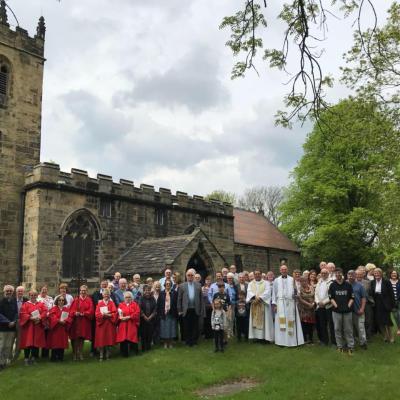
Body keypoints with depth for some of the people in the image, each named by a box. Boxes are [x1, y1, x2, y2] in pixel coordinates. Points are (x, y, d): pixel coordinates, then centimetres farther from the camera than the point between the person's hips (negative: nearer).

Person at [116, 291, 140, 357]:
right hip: (123, 325, 1)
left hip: (132, 325, -1)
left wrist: (129, 317, -15)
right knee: (123, 339, -2)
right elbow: (118, 314, 5)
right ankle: (124, 353, 8)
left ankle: (135, 351, 12)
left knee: (132, 338, -3)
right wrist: (121, 318, -15)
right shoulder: (121, 305, 11)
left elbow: (137, 313, -6)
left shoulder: (135, 304, 5)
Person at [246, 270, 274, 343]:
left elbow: (267, 292, -8)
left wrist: (260, 298, -19)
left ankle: (265, 336, -1)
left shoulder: (266, 283, 6)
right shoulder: (250, 284, 13)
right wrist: (255, 297, -22)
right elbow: (249, 292, -3)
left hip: (263, 304, -2)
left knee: (265, 320, -3)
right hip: (254, 305, 2)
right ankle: (257, 336, 4)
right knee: (255, 321, 1)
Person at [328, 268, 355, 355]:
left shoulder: (348, 285, 5)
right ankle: (340, 346, 16)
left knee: (348, 329, 3)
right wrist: (335, 305, -8)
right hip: (336, 310, 0)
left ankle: (350, 347, 10)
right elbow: (331, 298, 4)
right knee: (337, 329, 6)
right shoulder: (332, 285, 4)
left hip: (347, 310, 0)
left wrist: (349, 305, -7)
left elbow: (352, 297, 6)